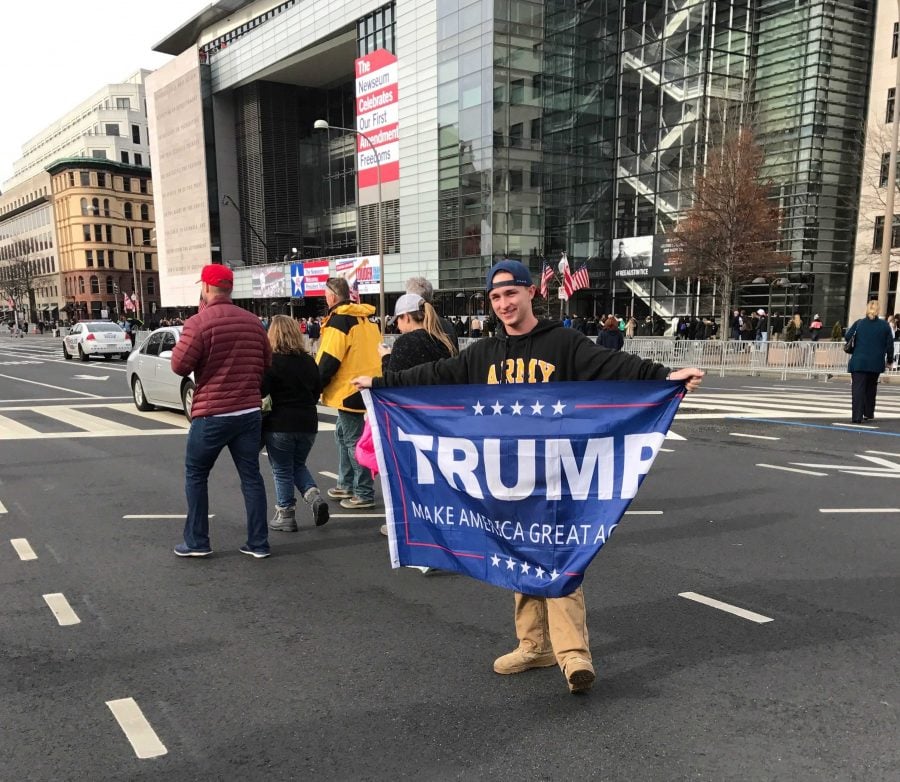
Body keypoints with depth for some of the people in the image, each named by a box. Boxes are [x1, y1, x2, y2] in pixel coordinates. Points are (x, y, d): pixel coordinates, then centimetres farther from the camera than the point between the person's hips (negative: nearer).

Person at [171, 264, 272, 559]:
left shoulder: (198, 322, -13)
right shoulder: (253, 321, 5)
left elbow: (179, 366, -10)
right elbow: (266, 363, 14)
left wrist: (185, 341, 7)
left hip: (212, 414, -4)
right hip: (249, 412, 5)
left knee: (195, 475, 13)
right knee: (251, 476, 10)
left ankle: (197, 542, 17)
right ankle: (258, 543, 13)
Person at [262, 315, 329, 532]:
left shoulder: (272, 361, -13)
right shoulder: (309, 361, 5)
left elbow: (261, 391, -19)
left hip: (280, 425, -5)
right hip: (308, 424, 5)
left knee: (282, 472, 9)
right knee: (298, 465, 23)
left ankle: (286, 516, 16)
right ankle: (314, 496, 2)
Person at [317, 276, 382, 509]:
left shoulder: (338, 320, -13)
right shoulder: (364, 317, 14)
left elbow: (328, 360, -18)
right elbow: (375, 350, 20)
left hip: (350, 390, -9)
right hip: (367, 385, 9)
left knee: (354, 441, -3)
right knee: (343, 434, 21)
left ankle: (364, 494, 3)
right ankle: (347, 484, 30)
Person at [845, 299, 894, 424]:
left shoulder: (859, 323, -1)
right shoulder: (885, 325, 1)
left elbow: (847, 337, -5)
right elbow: (890, 344, 3)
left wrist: (853, 348, 13)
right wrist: (889, 360, 14)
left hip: (859, 362, -2)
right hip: (876, 363, 2)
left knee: (858, 389, -4)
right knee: (871, 388, 19)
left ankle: (857, 416, -14)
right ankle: (869, 413, 26)